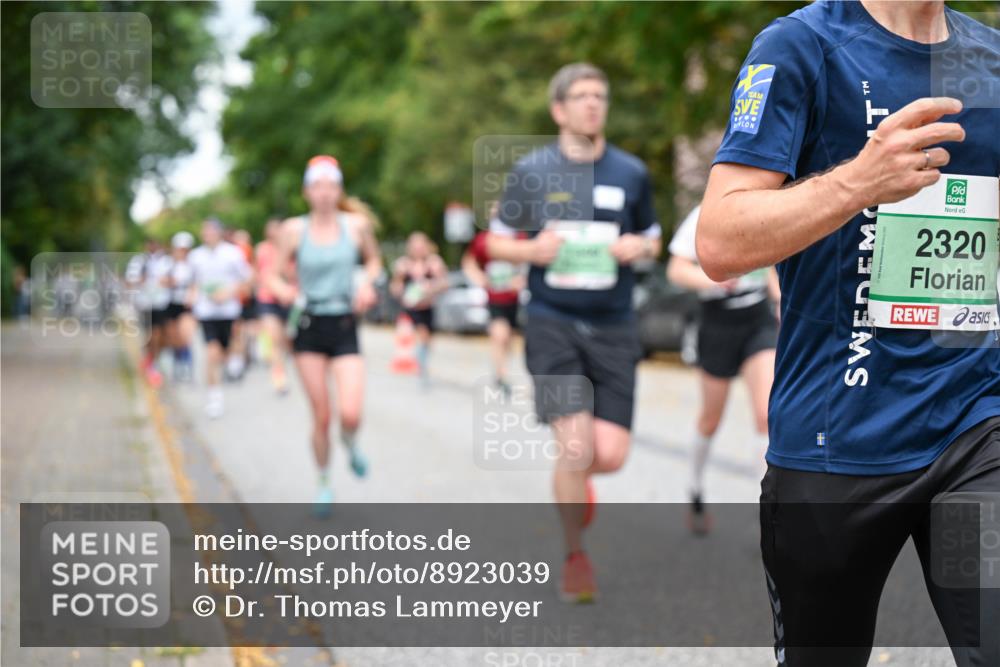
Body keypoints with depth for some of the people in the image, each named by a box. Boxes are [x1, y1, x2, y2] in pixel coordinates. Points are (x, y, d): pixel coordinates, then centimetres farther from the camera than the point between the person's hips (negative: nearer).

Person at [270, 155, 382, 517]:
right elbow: (276, 276, 2)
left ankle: (350, 443, 22)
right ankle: (324, 484, 23)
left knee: (350, 414, -15)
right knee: (321, 416, 1)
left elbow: (373, 260, 16)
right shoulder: (293, 230, -3)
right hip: (309, 327, 0)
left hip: (345, 327, 0)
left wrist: (367, 282, -4)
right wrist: (282, 290, -20)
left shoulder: (356, 224, -1)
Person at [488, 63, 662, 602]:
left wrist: (638, 247, -5)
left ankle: (575, 478, 34)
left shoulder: (631, 173, 6)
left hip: (613, 329, 2)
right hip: (553, 325, -2)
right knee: (575, 445, -13)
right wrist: (532, 250, -11)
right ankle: (575, 556, 12)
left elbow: (652, 240, 18)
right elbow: (497, 242, 9)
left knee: (610, 454, -5)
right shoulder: (531, 171, 1)